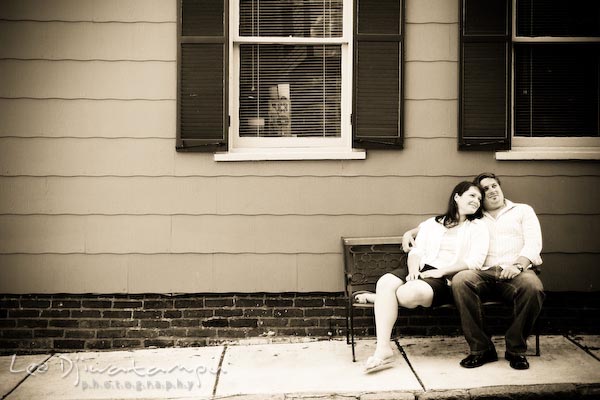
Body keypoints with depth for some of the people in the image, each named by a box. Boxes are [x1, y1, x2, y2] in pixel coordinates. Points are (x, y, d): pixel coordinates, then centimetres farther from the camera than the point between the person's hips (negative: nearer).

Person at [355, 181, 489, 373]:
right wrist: (413, 269, -8)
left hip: (448, 279, -3)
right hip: (422, 272, 4)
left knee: (409, 293, -35)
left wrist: (441, 271, -10)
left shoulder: (477, 227, 13)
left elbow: (474, 262, -1)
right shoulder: (432, 223, 24)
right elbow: (416, 251, 14)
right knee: (385, 282, -30)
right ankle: (383, 349, -31)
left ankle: (381, 298, -1)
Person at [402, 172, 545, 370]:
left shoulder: (523, 211, 22)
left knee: (532, 287, -37)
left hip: (517, 271, -1)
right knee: (460, 280, -33)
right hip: (485, 273, 1)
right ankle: (481, 348, -24)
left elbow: (533, 243, 7)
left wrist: (518, 265, -13)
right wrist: (411, 232, 10)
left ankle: (516, 349, -18)